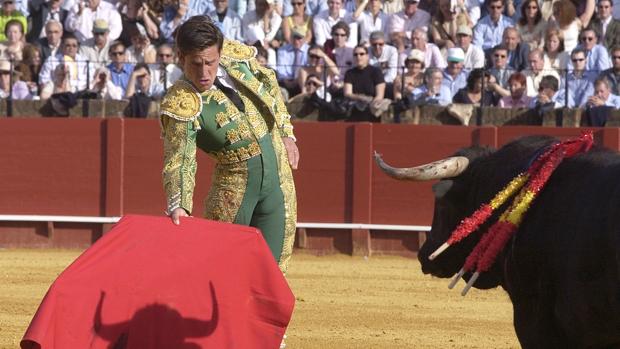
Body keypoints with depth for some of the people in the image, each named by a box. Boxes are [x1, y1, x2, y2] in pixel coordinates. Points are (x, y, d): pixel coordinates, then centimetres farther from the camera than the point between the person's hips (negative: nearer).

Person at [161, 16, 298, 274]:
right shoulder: (181, 105, -21)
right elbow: (179, 162, -27)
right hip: (233, 183, -4)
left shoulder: (237, 56, -5)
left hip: (279, 178, 4)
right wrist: (178, 206, -43)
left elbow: (270, 85, 15)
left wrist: (286, 134, 13)